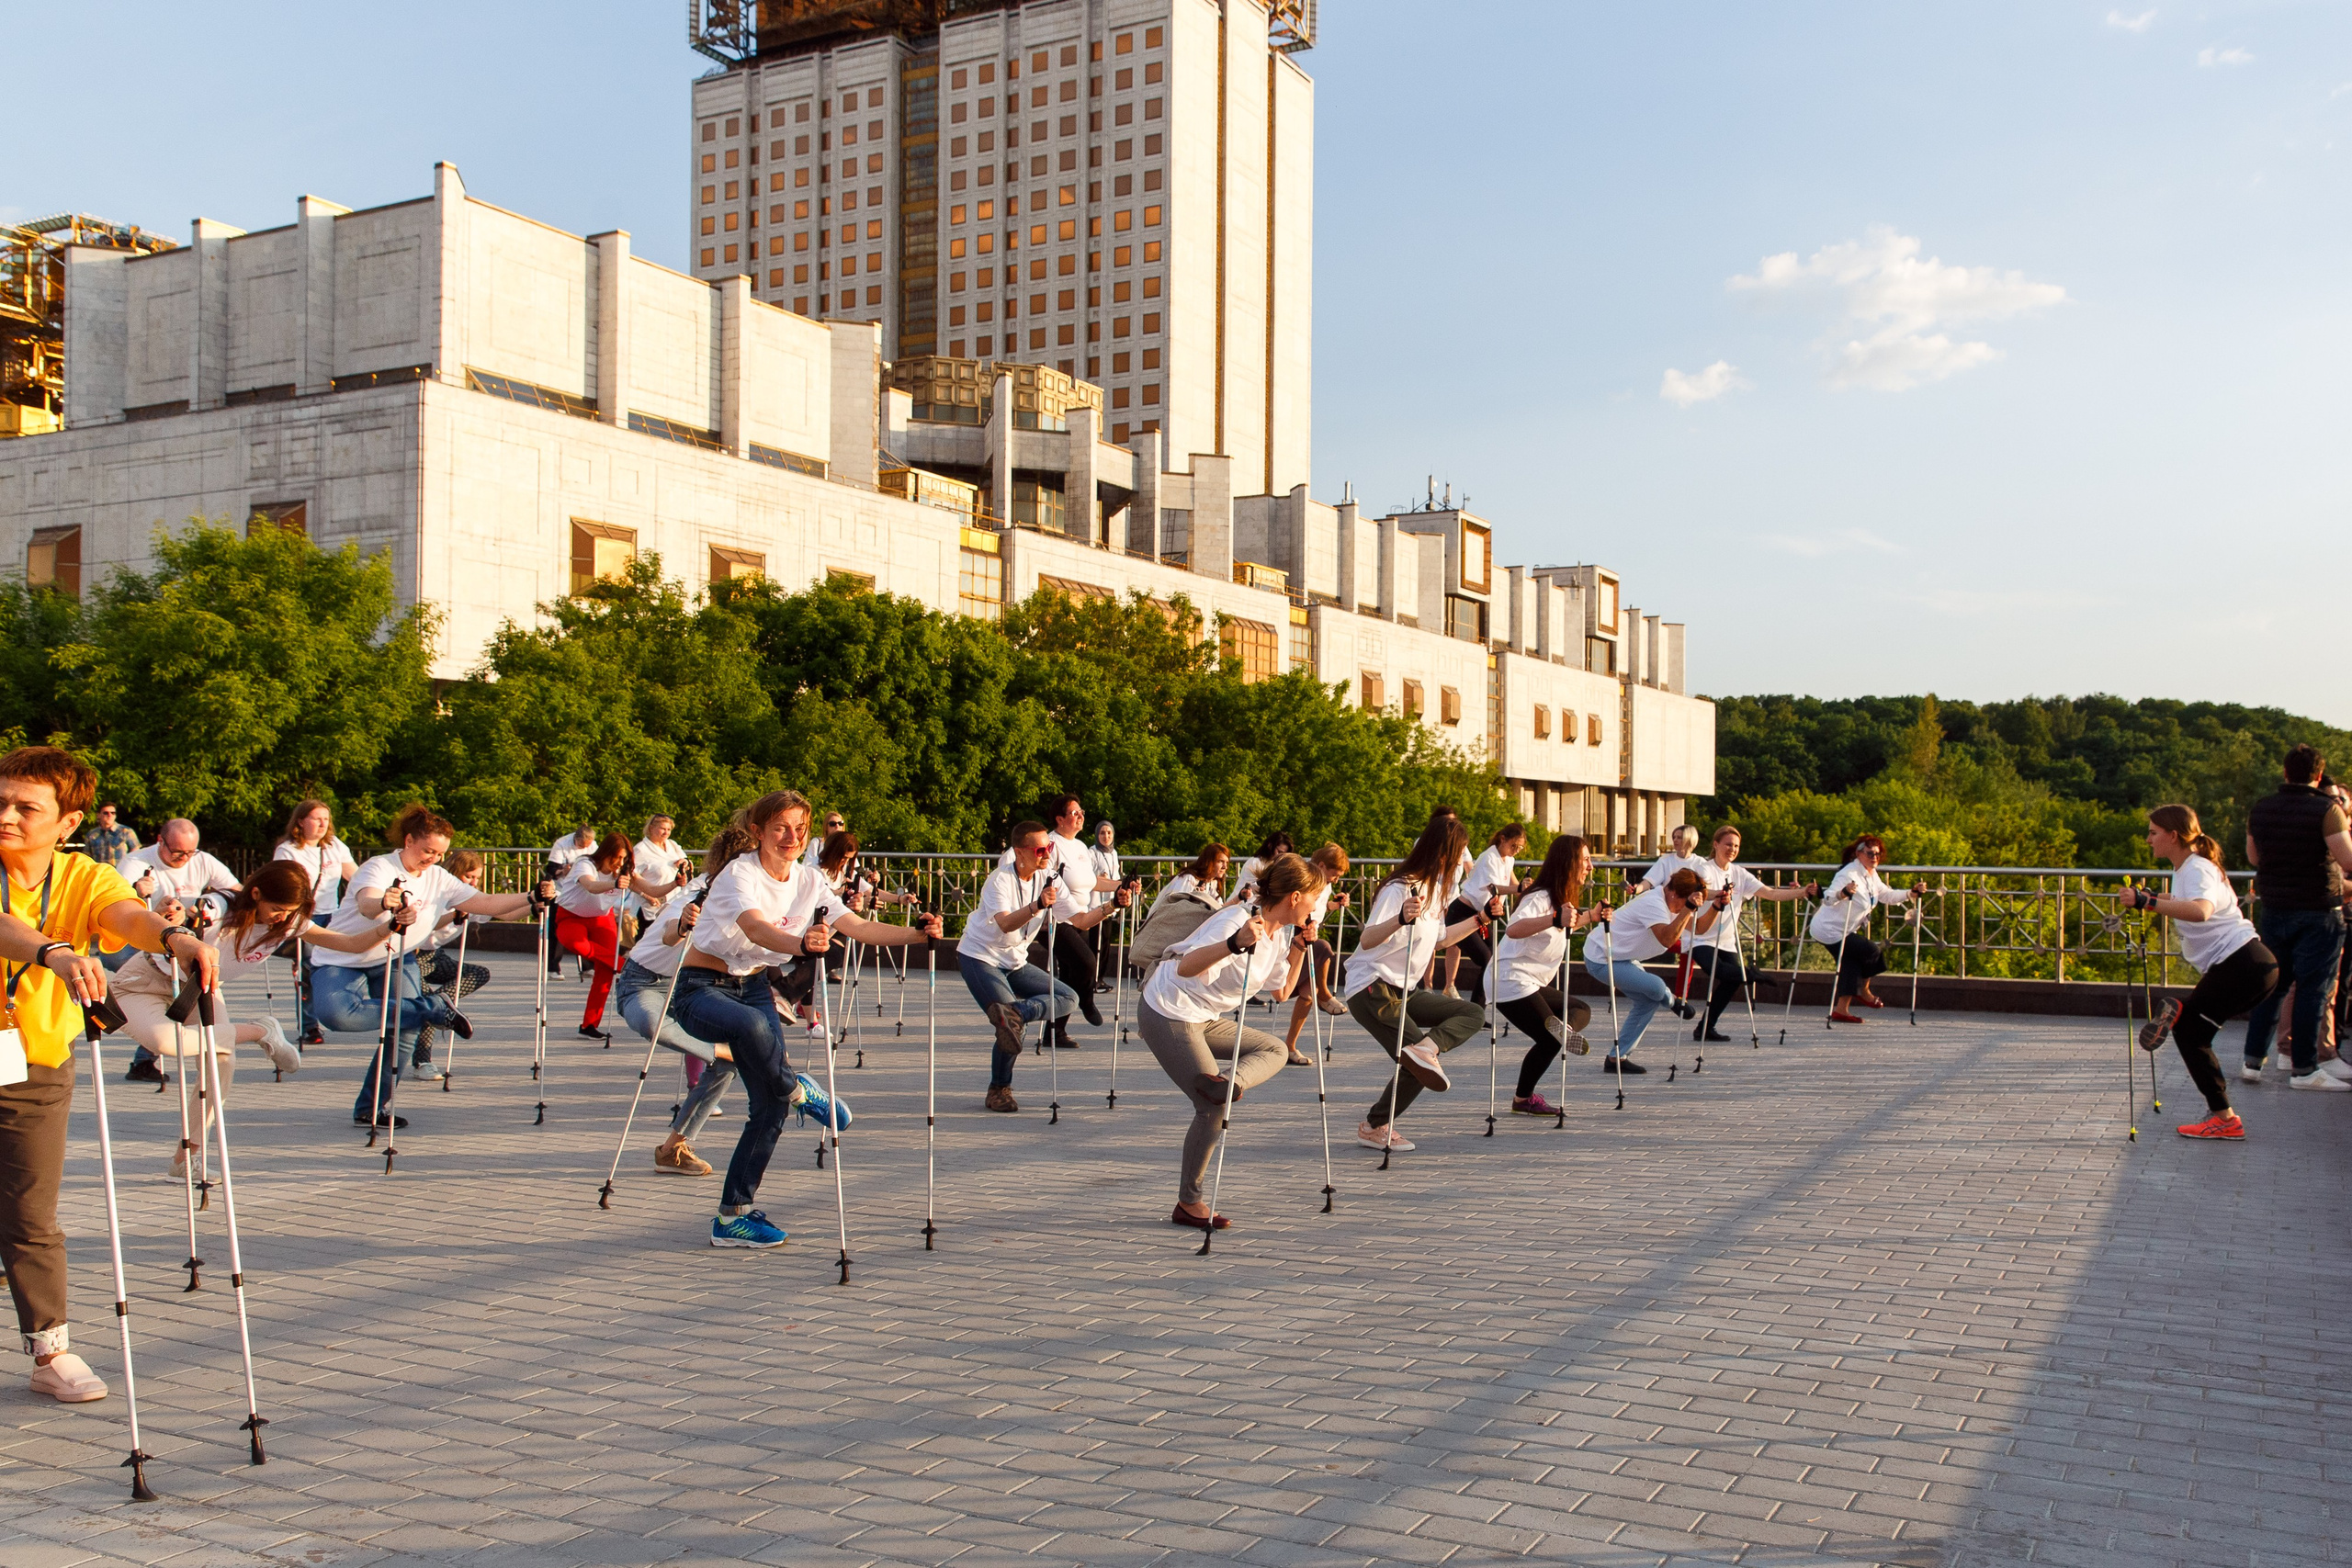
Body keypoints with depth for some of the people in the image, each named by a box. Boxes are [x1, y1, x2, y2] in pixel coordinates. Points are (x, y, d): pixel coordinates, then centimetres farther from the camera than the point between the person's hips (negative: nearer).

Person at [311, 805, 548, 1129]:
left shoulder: (439, 879, 0)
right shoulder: (379, 867, -18)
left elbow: (485, 903, -5)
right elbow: (365, 904, -39)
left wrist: (534, 898, -18)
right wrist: (383, 902, -62)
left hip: (396, 962, 5)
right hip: (340, 962, -5)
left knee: (404, 1033, -12)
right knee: (334, 1012, -35)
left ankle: (370, 1109, 6)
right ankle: (433, 1010, -25)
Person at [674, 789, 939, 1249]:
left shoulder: (807, 880, 0)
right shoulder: (740, 874, -19)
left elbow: (859, 927, -7)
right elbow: (756, 928, -39)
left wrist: (917, 932, -22)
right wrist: (800, 944, -60)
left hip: (753, 987, 7)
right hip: (702, 988, -6)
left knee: (770, 1104, -4)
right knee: (753, 1024, -42)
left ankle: (733, 1216, 7)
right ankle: (796, 1090, -13)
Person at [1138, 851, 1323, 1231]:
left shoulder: (1279, 932, 4)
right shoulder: (1238, 922, -23)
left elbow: (1281, 993, 13)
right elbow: (1186, 968, -37)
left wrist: (1299, 947, 3)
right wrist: (1234, 944, -52)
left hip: (1203, 1018, 9)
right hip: (1168, 1014, -9)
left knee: (1273, 1049, 5)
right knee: (1213, 1107, -11)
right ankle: (1188, 1204, 0)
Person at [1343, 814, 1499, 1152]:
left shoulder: (1435, 888, 11)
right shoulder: (1399, 889, -17)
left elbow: (1439, 938, 24)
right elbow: (1367, 941, -27)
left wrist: (1479, 919, 24)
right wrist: (1401, 919, -44)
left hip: (1405, 990, 9)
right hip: (1373, 989, -9)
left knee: (1472, 1014, -3)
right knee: (1416, 1066, -14)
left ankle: (1425, 1048, -22)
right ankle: (1374, 1128, -2)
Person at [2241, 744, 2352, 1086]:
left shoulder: (2260, 809, 5)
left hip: (2274, 909, 5)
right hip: (2318, 911, -5)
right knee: (2313, 988, 0)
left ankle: (2253, 1060, 11)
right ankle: (2304, 1069, 1)